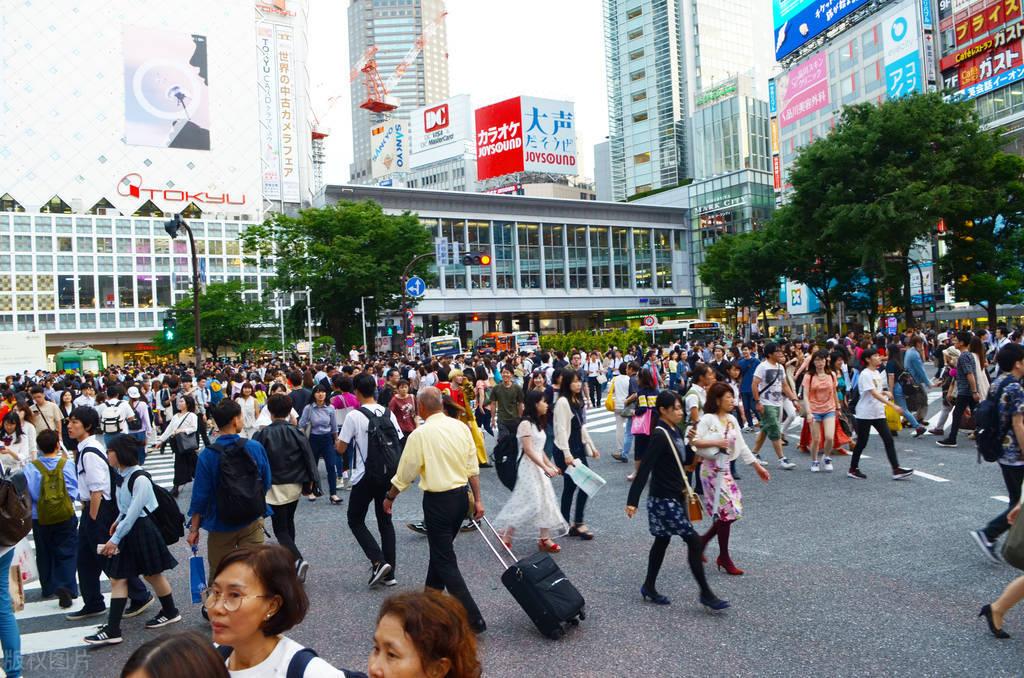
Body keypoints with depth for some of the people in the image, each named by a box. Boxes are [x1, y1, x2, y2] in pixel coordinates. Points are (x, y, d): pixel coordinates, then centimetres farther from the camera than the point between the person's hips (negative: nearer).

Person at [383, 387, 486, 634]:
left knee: (445, 560, 2)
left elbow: (405, 474, -7)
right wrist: (478, 499, 11)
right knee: (441, 548, 24)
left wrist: (389, 498, 9)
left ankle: (473, 620, 0)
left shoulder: (420, 434, -16)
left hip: (438, 500, -7)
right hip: (461, 495, 7)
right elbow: (473, 468, 3)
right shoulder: (461, 427, 0)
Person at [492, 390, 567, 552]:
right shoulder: (526, 424, -16)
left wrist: (551, 465, 12)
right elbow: (528, 450, -21)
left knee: (545, 501, 8)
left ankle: (545, 539, 14)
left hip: (539, 467, 9)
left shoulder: (538, 423, 13)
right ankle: (506, 533, 6)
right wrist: (545, 468, -23)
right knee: (532, 503, -9)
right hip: (529, 467, -9)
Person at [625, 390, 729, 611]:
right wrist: (632, 501, -27)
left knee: (662, 540, 17)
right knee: (694, 541, -5)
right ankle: (706, 593, 7)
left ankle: (649, 587, 30)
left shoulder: (674, 431, 6)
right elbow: (645, 468, -25)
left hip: (675, 497, 9)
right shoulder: (660, 435, -20)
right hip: (664, 499, -9)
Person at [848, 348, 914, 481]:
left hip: (878, 413, 7)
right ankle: (853, 469, 17)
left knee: (888, 440, -1)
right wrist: (892, 405, -31)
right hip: (865, 414, -7)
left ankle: (896, 470, -1)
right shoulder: (865, 374, -16)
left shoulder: (877, 373, 10)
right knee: (862, 443, 2)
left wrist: (884, 392, 0)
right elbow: (874, 394, -25)